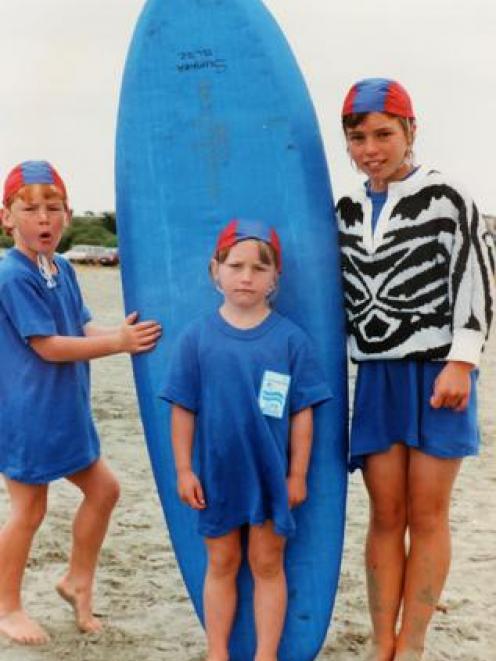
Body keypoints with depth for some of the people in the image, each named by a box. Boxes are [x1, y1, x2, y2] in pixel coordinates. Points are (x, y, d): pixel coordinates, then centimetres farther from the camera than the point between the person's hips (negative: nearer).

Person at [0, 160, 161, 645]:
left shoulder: (63, 269, 7)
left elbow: (82, 329, 6)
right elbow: (48, 346, -21)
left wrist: (121, 332, -13)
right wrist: (118, 342, -20)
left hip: (65, 412, 8)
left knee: (102, 489, 15)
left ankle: (77, 581, 33)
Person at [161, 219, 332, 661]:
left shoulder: (290, 339, -7)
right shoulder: (197, 338, -6)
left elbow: (302, 412, -4)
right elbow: (183, 409, -2)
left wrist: (298, 474, -3)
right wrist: (183, 470, -3)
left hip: (272, 475, -1)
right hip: (218, 473, 1)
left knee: (268, 565, 13)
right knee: (222, 564, 16)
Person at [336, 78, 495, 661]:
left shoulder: (445, 198, -3)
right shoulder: (348, 212, 13)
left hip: (438, 371, -4)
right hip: (375, 376, 4)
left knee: (427, 516, 1)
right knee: (385, 516, 5)